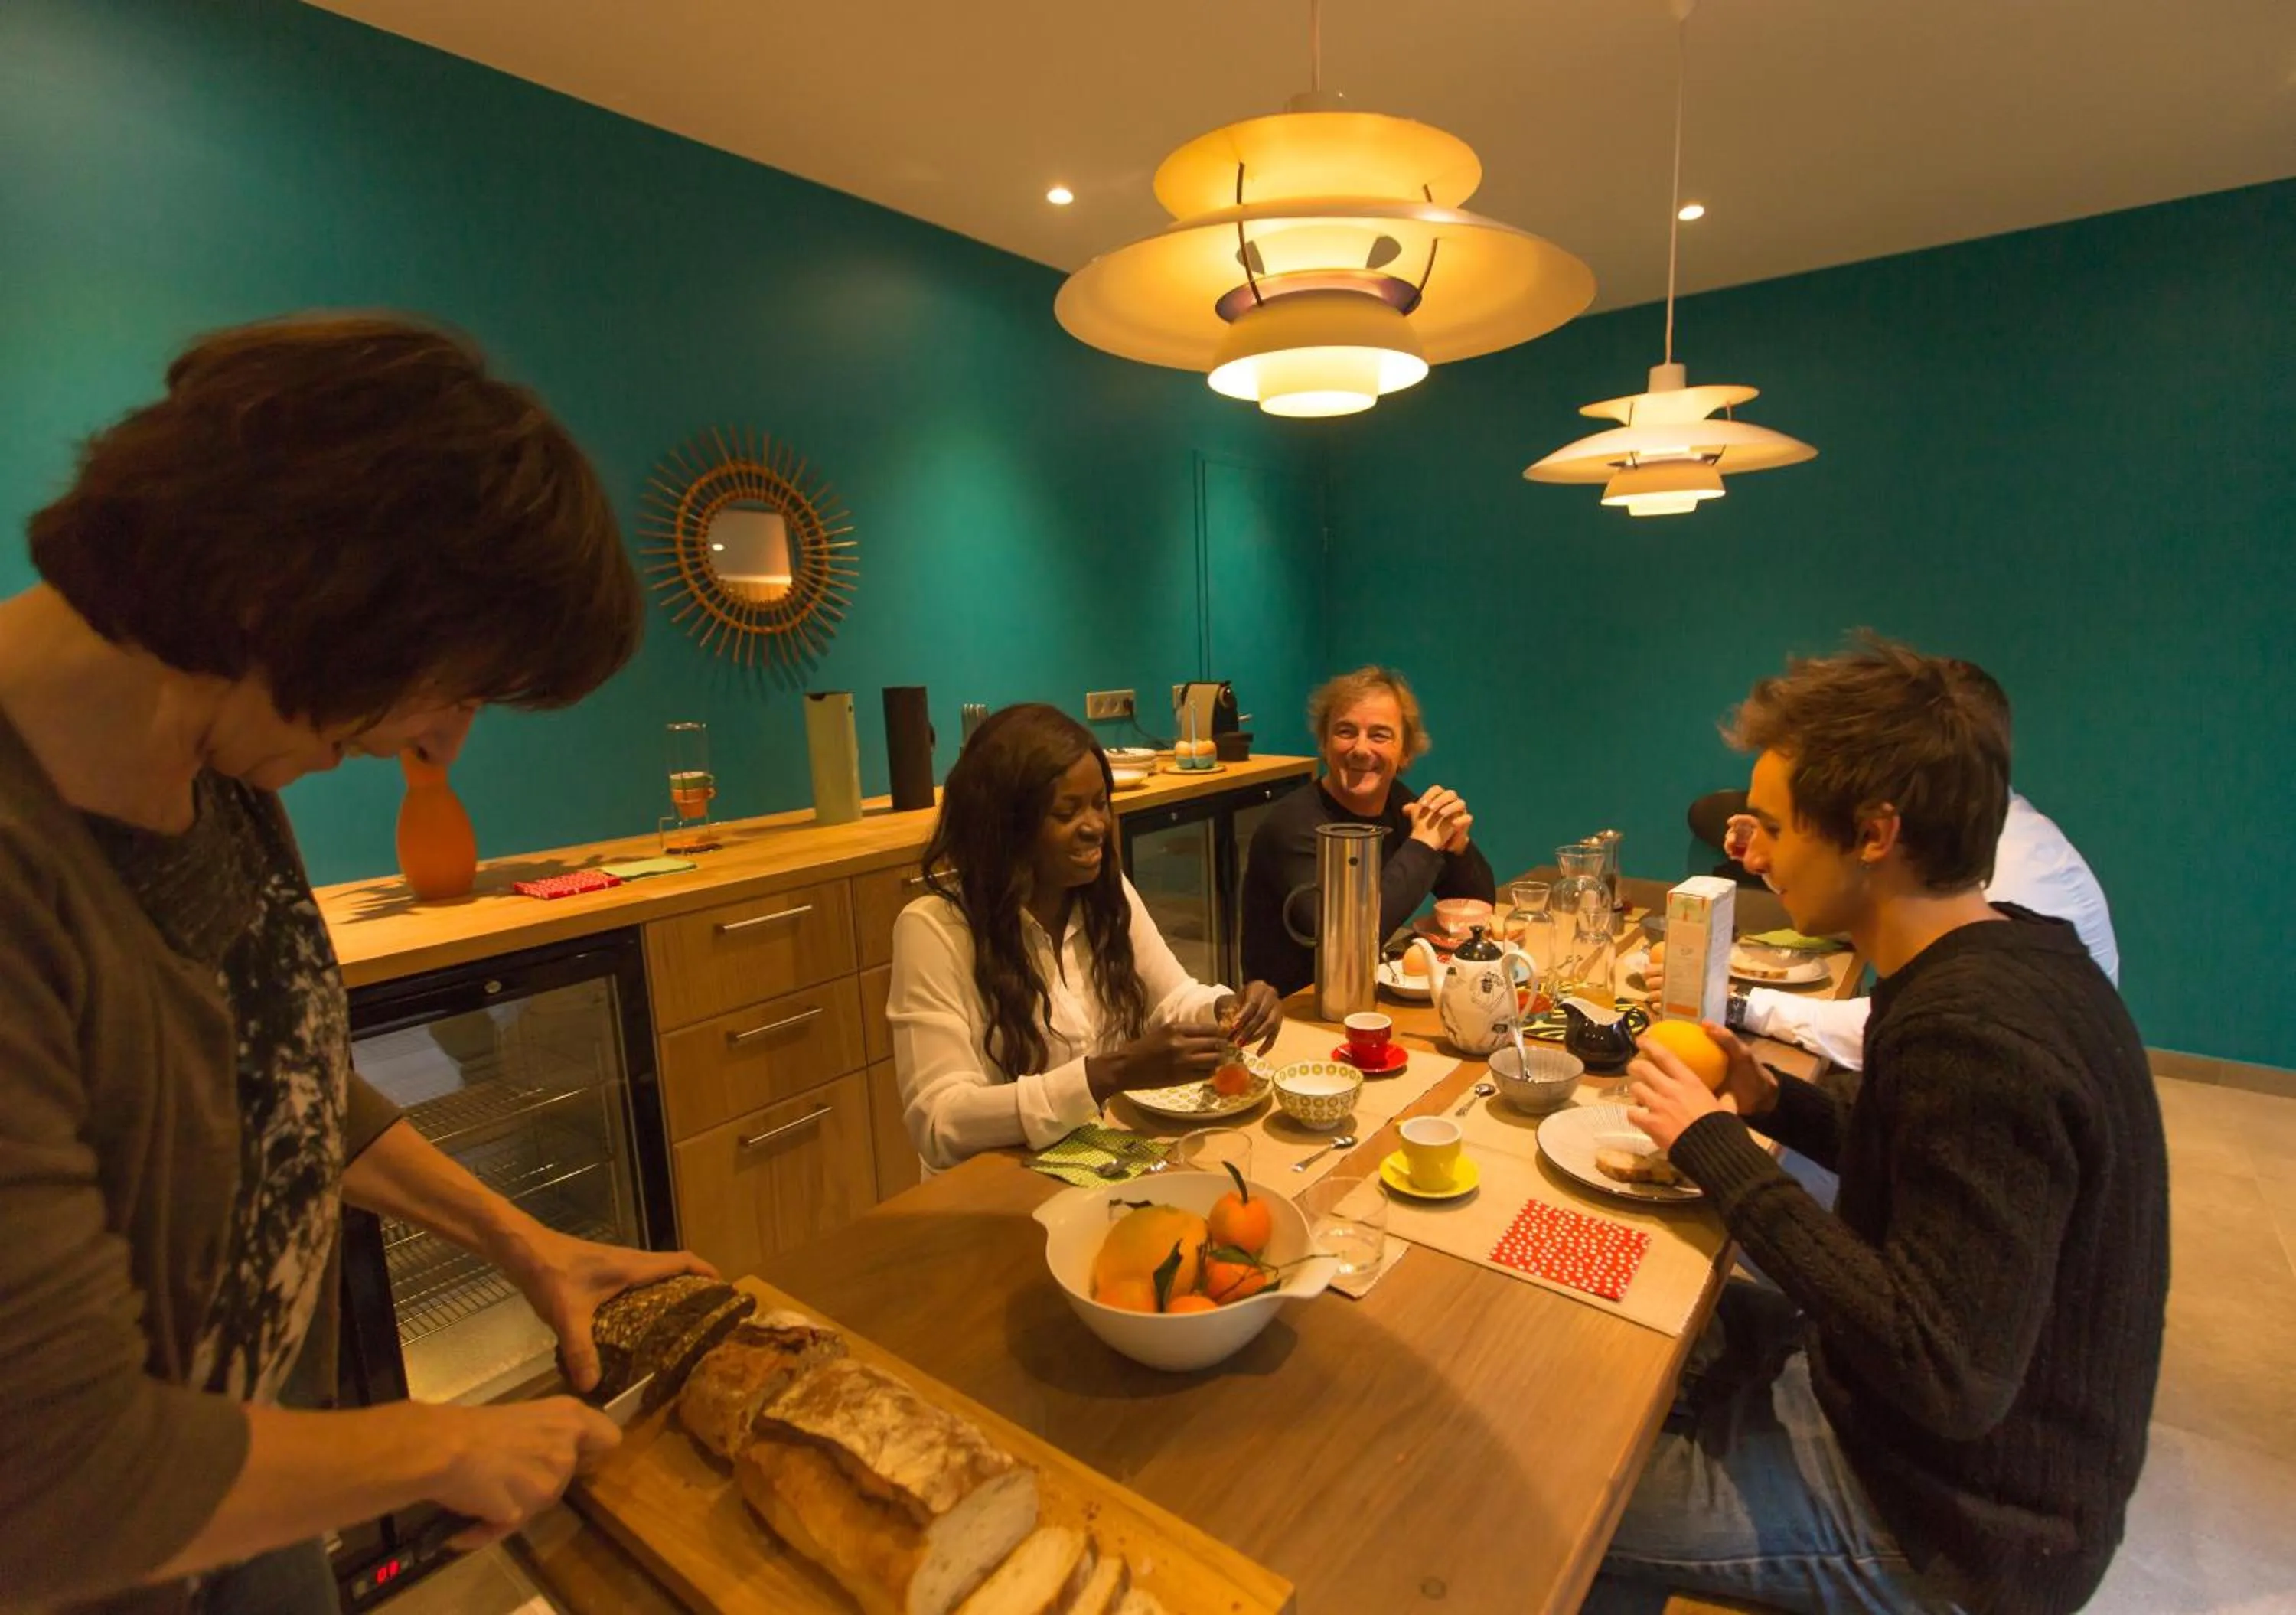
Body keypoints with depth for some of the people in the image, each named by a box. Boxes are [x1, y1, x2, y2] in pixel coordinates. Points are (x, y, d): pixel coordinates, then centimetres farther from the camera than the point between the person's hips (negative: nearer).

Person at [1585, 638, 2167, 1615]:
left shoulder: (1974, 1035, -32)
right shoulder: (2010, 955, -2)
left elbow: (1950, 1378, -31)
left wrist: (1719, 1150, -27)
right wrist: (1774, 1103, -4)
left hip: (1954, 1524, -8)